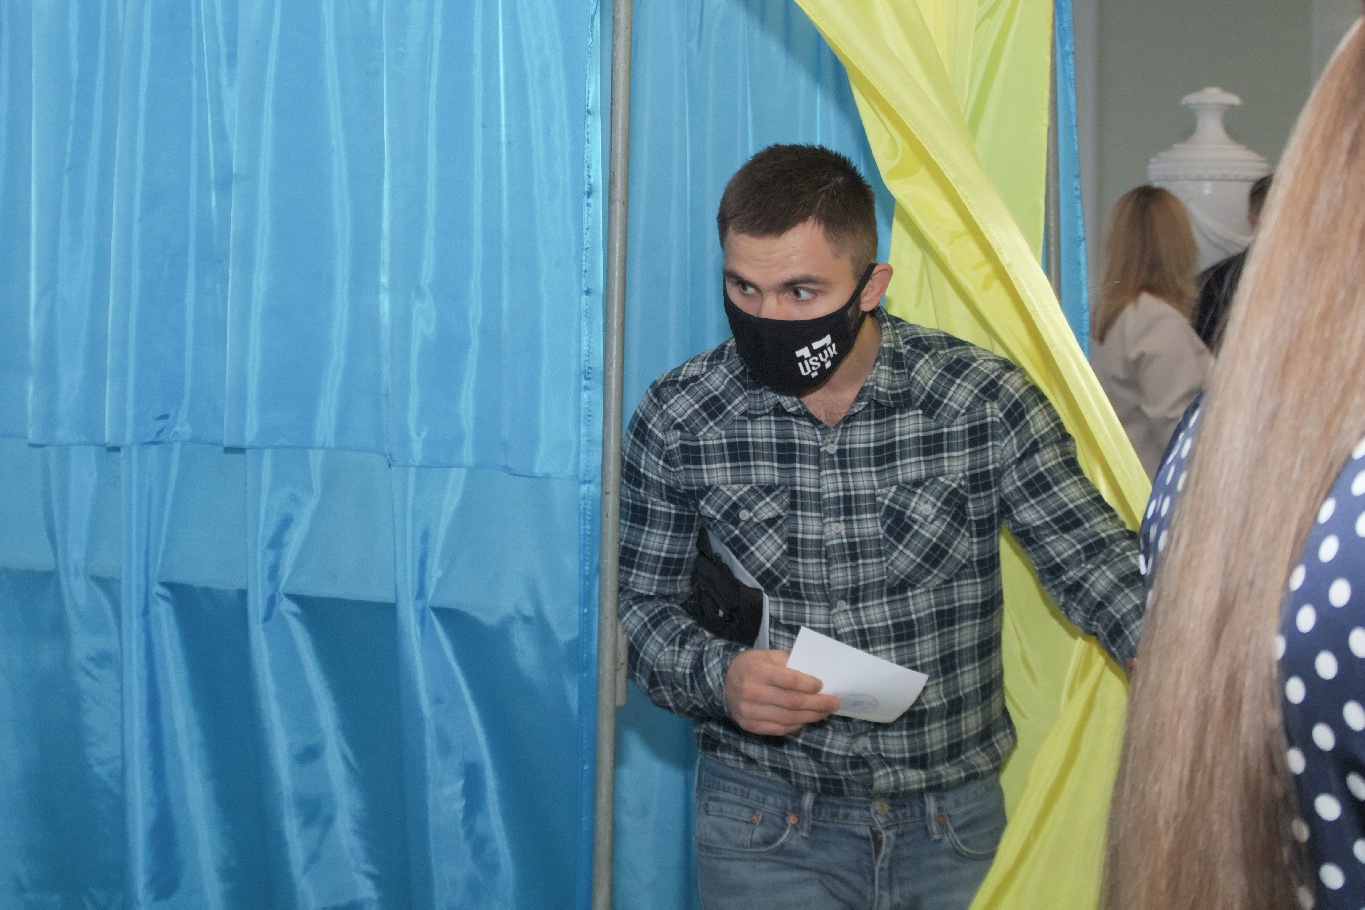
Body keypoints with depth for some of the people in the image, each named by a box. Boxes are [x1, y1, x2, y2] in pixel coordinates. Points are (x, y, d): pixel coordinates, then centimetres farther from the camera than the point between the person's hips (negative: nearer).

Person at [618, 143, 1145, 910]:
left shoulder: (985, 401, -11)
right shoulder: (678, 420, -7)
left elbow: (1100, 569, -10)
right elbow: (640, 603, 2)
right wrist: (716, 676, -19)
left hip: (957, 821, 1)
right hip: (769, 822, -1)